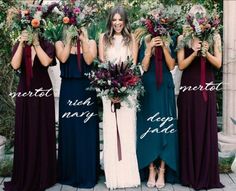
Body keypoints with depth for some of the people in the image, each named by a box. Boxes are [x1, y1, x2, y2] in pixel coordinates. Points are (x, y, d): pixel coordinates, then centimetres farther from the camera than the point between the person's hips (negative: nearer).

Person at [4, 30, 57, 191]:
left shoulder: (47, 46, 2)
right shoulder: (19, 46, 7)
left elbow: (46, 62, -17)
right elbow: (15, 65, -10)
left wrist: (36, 43, -15)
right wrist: (22, 44, -15)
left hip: (43, 93, -2)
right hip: (24, 93, 2)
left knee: (43, 133, 2)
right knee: (25, 134, 4)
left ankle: (43, 176, 13)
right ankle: (25, 177, 14)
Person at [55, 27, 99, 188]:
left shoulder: (90, 43, 7)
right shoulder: (60, 44, 9)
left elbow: (89, 60, -11)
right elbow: (63, 59, -11)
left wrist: (84, 39, -10)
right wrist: (69, 39, -6)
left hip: (86, 90, -1)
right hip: (68, 91, 1)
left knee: (87, 131, 2)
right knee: (69, 130, 5)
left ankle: (87, 174, 12)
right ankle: (69, 173, 17)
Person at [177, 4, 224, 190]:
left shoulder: (214, 37, 6)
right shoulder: (183, 38, 3)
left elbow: (218, 64, 0)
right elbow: (181, 65, -3)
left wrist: (206, 52, -17)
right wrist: (194, 52, -17)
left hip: (207, 88, 1)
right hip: (189, 88, -1)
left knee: (207, 129, 2)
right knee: (189, 129, 2)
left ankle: (206, 174, 13)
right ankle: (190, 174, 13)